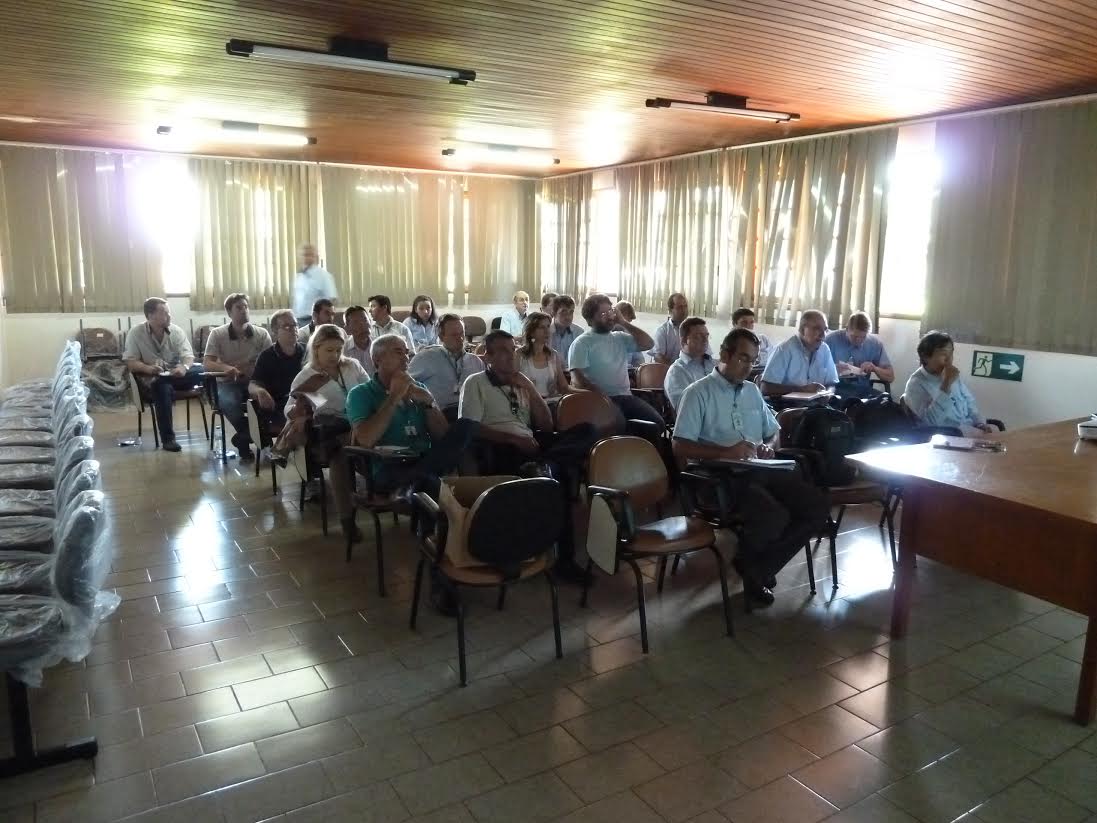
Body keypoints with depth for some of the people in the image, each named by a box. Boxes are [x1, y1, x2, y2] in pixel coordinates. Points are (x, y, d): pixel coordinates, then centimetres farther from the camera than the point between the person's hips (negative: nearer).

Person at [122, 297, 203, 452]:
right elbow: (129, 362, -8)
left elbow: (188, 355, -4)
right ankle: (167, 439, -34)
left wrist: (184, 367, -29)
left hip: (175, 375, 3)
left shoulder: (176, 331, 2)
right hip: (150, 378, -3)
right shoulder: (135, 333, -5)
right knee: (163, 386, -38)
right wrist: (148, 368, -29)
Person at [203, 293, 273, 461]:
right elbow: (207, 363, -10)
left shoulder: (261, 333, 1)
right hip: (228, 382, -1)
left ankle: (242, 438, -8)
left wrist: (254, 368, -26)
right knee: (229, 403, -35)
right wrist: (225, 367, -32)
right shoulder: (217, 334, -3)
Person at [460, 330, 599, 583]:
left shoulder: (521, 382, 23)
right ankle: (563, 558, -27)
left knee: (587, 431, -16)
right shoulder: (475, 383, 5)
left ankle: (540, 466, -38)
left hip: (530, 444, 7)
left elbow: (546, 425, 17)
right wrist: (514, 438, -18)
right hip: (501, 450, -6)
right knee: (559, 473, -33)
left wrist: (530, 389, 5)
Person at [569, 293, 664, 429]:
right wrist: (601, 396, -22)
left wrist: (623, 323, 7)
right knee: (618, 425, -36)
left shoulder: (620, 338, 19)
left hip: (625, 396, 6)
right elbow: (577, 378, -10)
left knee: (657, 422, -16)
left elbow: (648, 344, 11)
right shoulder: (582, 343, 1)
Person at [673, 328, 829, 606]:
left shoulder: (752, 390, 20)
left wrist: (767, 446, 4)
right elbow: (680, 448, -10)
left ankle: (758, 567, -1)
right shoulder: (698, 393, -2)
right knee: (774, 517, -32)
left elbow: (773, 432, 29)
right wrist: (726, 452, -21)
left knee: (817, 506, -14)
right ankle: (750, 563, 4)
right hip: (722, 476, -7)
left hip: (760, 469, 7)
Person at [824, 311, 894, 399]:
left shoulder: (875, 343, 7)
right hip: (836, 388, -3)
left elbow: (890, 376, 10)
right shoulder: (831, 339, -3)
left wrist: (875, 368, -10)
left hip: (862, 389, 4)